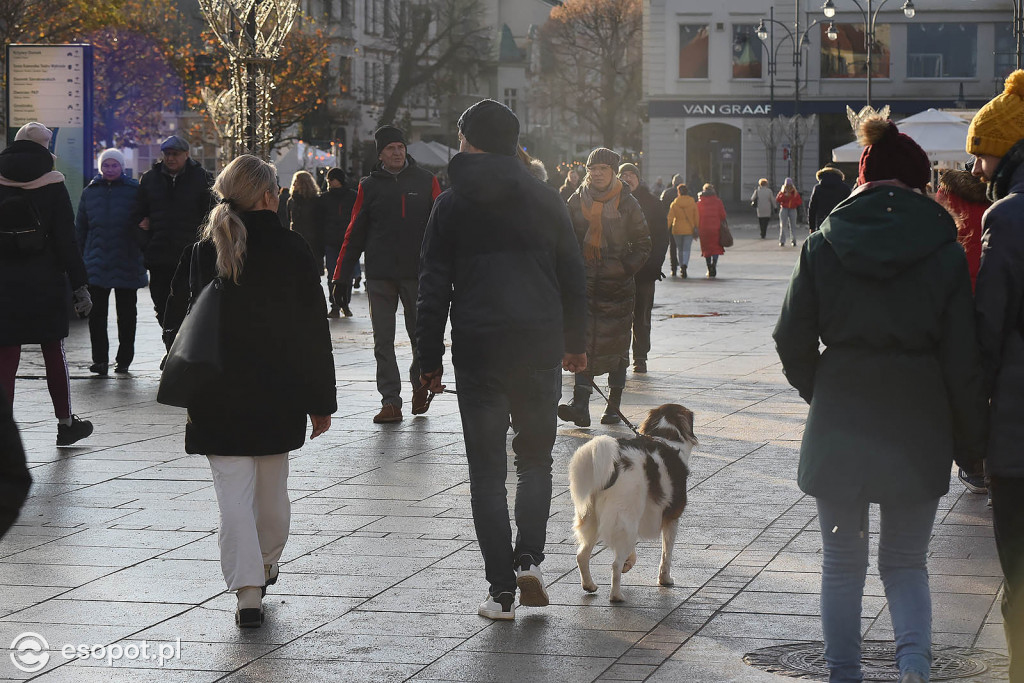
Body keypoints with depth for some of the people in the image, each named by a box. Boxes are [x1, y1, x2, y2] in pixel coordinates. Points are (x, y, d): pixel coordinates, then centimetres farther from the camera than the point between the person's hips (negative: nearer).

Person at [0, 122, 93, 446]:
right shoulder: (51, 186, -5)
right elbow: (66, 240, -7)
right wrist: (79, 286, -5)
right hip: (46, 285, -1)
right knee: (54, 353, 12)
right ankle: (65, 423, 21)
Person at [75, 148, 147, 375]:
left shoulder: (134, 190, 0)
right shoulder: (90, 192, 9)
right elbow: (80, 228, 14)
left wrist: (145, 255, -3)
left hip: (126, 262, -2)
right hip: (96, 264, 2)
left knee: (126, 314, 5)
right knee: (96, 313, -1)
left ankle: (124, 360, 14)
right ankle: (100, 359, 5)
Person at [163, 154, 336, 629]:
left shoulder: (204, 251, -3)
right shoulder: (292, 250, -5)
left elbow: (180, 321, -1)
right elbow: (314, 331, -3)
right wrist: (321, 400, 3)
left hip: (219, 394, -1)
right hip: (279, 393, 1)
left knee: (234, 491, -1)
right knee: (272, 487, 19)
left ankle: (247, 591, -10)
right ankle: (266, 564, 39)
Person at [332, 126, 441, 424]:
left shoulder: (425, 181, 5)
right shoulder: (369, 186, 7)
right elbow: (355, 234, 8)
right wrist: (341, 276, 4)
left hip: (417, 273, -1)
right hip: (380, 276, 1)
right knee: (383, 341, -1)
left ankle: (420, 383, 32)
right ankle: (391, 402, 2)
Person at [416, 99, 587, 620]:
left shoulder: (452, 206, 0)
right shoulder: (546, 199, 7)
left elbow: (434, 288, -2)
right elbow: (573, 277, 12)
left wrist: (429, 358, 3)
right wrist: (575, 342, 22)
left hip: (478, 350, -2)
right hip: (541, 348, 2)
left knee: (487, 471, 5)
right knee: (535, 459, 17)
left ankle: (501, 590, 2)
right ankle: (529, 558, -2)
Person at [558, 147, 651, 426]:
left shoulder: (627, 203, 1)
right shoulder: (576, 201, 7)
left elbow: (643, 244, 6)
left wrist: (626, 268, -5)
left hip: (617, 286, -1)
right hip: (585, 283, 1)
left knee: (616, 345, 3)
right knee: (583, 341, -9)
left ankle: (614, 405, 13)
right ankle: (580, 404, -17)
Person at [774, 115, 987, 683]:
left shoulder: (824, 245, -2)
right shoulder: (945, 252, -3)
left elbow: (793, 339, 0)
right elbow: (963, 360, -3)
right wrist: (971, 442, 6)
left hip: (839, 422, 0)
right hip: (917, 426, 0)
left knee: (843, 563, 15)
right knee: (906, 562, 13)